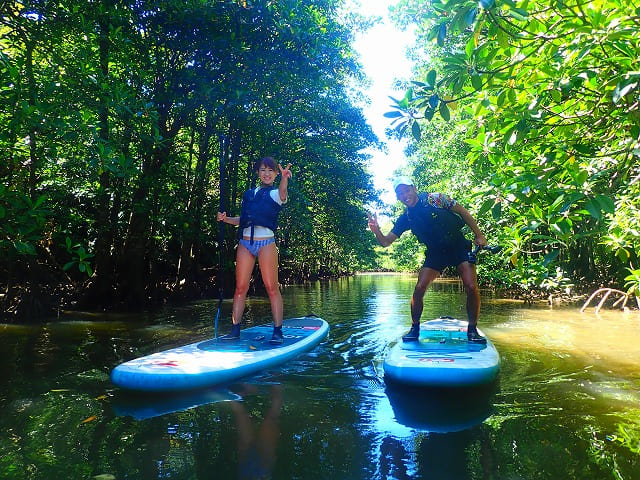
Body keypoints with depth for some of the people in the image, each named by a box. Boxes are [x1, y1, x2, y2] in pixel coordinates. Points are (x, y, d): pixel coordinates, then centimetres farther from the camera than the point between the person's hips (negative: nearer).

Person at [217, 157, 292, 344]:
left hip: (266, 243, -5)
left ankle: (278, 331, -1)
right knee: (240, 288, 4)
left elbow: (282, 194, -22)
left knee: (272, 288, -5)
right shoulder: (248, 194, 20)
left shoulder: (275, 193, 5)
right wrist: (226, 219, 6)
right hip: (245, 243, 5)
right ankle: (235, 329, 10)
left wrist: (284, 178, -43)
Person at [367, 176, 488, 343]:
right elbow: (385, 242, -6)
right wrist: (376, 230, -28)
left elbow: (463, 212, -3)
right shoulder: (405, 219, -3)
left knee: (471, 287, -15)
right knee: (419, 289, -10)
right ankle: (415, 329, 8)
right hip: (436, 253, 3)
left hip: (459, 246, -2)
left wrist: (479, 235, -6)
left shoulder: (435, 198, -12)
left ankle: (472, 329, 4)